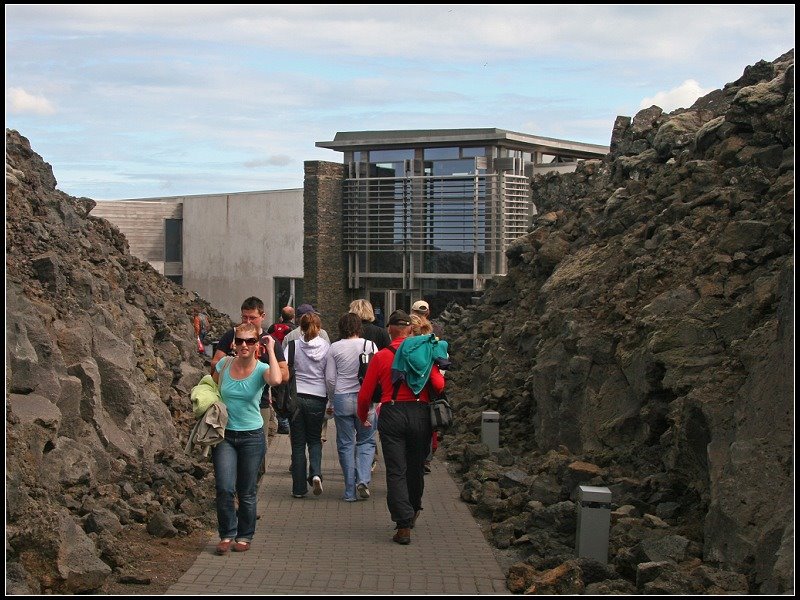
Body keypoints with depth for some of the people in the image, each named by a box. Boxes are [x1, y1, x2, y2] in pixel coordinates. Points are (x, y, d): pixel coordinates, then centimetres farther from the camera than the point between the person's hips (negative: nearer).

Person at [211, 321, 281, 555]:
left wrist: (271, 350, -23)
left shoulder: (261, 369, -9)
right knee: (225, 488, -11)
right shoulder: (223, 365, -1)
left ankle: (244, 536, 24)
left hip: (252, 436, -1)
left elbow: (276, 380, -33)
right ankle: (227, 535, 5)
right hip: (224, 434, 1)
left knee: (247, 492, 8)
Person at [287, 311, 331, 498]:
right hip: (317, 398, 1)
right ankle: (316, 473, -6)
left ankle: (299, 488, 9)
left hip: (296, 397, -1)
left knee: (298, 442, 8)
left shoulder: (293, 346, -4)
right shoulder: (326, 347, -3)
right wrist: (331, 401, 9)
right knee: (315, 439, 18)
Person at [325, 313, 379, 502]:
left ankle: (350, 491, 9)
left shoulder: (335, 348, -1)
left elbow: (330, 378, 0)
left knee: (346, 444, 8)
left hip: (342, 399, 0)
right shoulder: (370, 345, -1)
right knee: (366, 441, 13)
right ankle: (363, 480, -7)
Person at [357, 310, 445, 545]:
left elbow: (365, 394, 3)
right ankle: (413, 511, 39)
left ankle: (403, 526, -7)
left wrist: (363, 417, 21)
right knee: (416, 467, 18)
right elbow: (439, 385, -7)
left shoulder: (381, 357, 1)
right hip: (420, 414, 2)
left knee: (396, 471, 0)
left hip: (391, 414, -2)